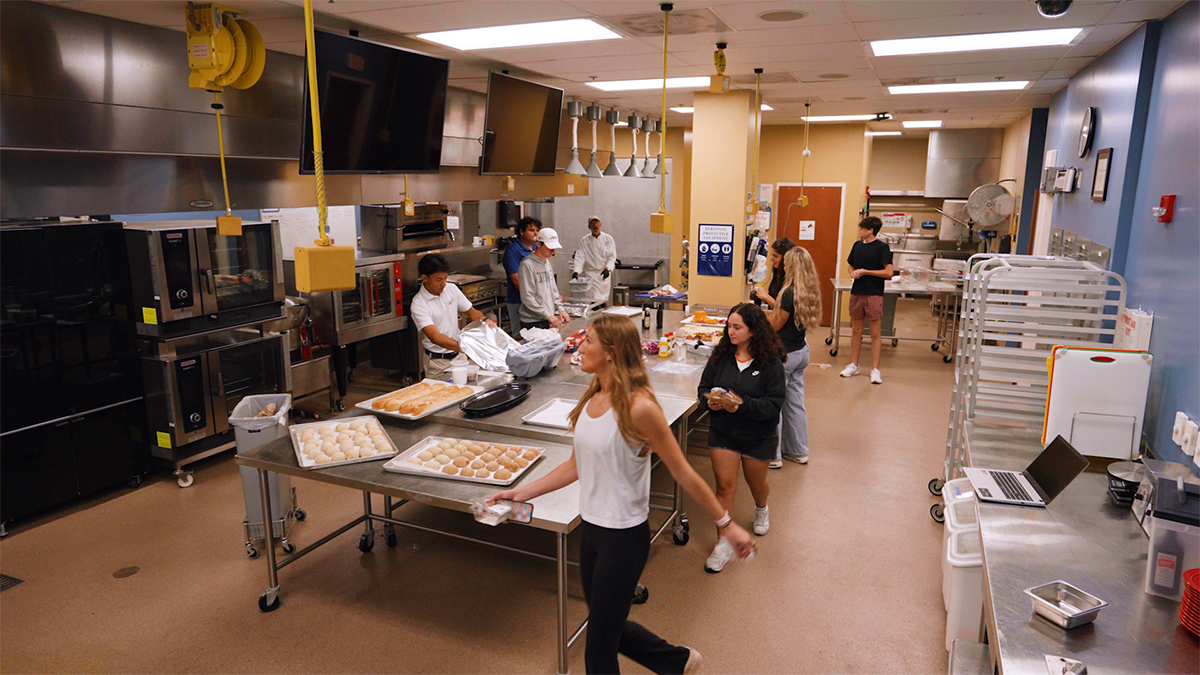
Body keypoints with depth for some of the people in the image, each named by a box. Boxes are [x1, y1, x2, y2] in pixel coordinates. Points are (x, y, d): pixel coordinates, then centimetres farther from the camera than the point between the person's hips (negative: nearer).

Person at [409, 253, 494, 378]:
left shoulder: (451, 289, 3)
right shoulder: (418, 305, -15)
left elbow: (471, 312, 14)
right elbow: (435, 337, -26)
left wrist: (485, 320, -10)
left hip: (459, 355, 4)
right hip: (438, 362, -4)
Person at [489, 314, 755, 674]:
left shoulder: (638, 407, -22)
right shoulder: (592, 398, 2)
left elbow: (683, 472, -15)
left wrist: (725, 523, -11)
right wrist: (523, 492, 8)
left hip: (624, 536, -8)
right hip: (591, 528, 8)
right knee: (608, 628, 24)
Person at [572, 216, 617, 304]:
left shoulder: (608, 239, 5)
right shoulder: (584, 241, 2)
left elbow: (612, 256, -1)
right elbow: (580, 257, -5)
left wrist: (608, 268, -18)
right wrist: (576, 271, -21)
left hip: (605, 274, 2)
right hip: (591, 274, -2)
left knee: (604, 300, 5)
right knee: (594, 300, -13)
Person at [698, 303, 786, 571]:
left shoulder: (771, 363, -16)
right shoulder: (720, 356, -7)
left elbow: (774, 405, -19)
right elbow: (704, 386, 1)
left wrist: (743, 405, -33)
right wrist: (710, 401, -22)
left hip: (758, 436, -1)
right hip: (722, 431, 1)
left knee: (756, 483, 21)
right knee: (725, 485, -3)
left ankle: (761, 510, 56)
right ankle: (725, 544, 10)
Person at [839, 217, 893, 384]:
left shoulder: (882, 247, -8)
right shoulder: (857, 245, 9)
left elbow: (888, 272, -13)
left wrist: (865, 271, -13)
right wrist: (853, 273, 0)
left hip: (874, 294, -6)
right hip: (856, 293, 6)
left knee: (875, 333, -1)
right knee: (856, 330, 12)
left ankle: (875, 369, 4)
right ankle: (853, 365, 22)